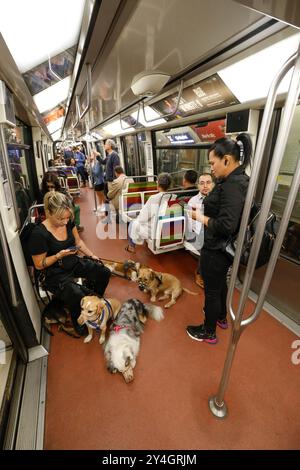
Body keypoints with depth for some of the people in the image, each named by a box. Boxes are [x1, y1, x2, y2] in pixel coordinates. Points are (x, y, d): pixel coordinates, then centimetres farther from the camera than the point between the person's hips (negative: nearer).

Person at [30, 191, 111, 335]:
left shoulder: (69, 221, -10)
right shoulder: (39, 233, -25)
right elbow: (39, 265, -14)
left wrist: (91, 255, 0)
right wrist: (59, 255, -27)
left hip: (74, 263, 6)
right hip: (55, 274, -5)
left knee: (104, 273, -9)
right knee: (77, 296, -27)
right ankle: (78, 321, 9)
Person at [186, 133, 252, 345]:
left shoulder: (232, 185, -25)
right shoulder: (240, 179, 6)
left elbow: (227, 225, -31)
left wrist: (201, 218, -18)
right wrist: (205, 212, 0)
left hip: (217, 249, -10)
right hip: (225, 247, 10)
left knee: (211, 290, 10)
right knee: (221, 283, 28)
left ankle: (209, 332, 34)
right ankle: (221, 318, 52)